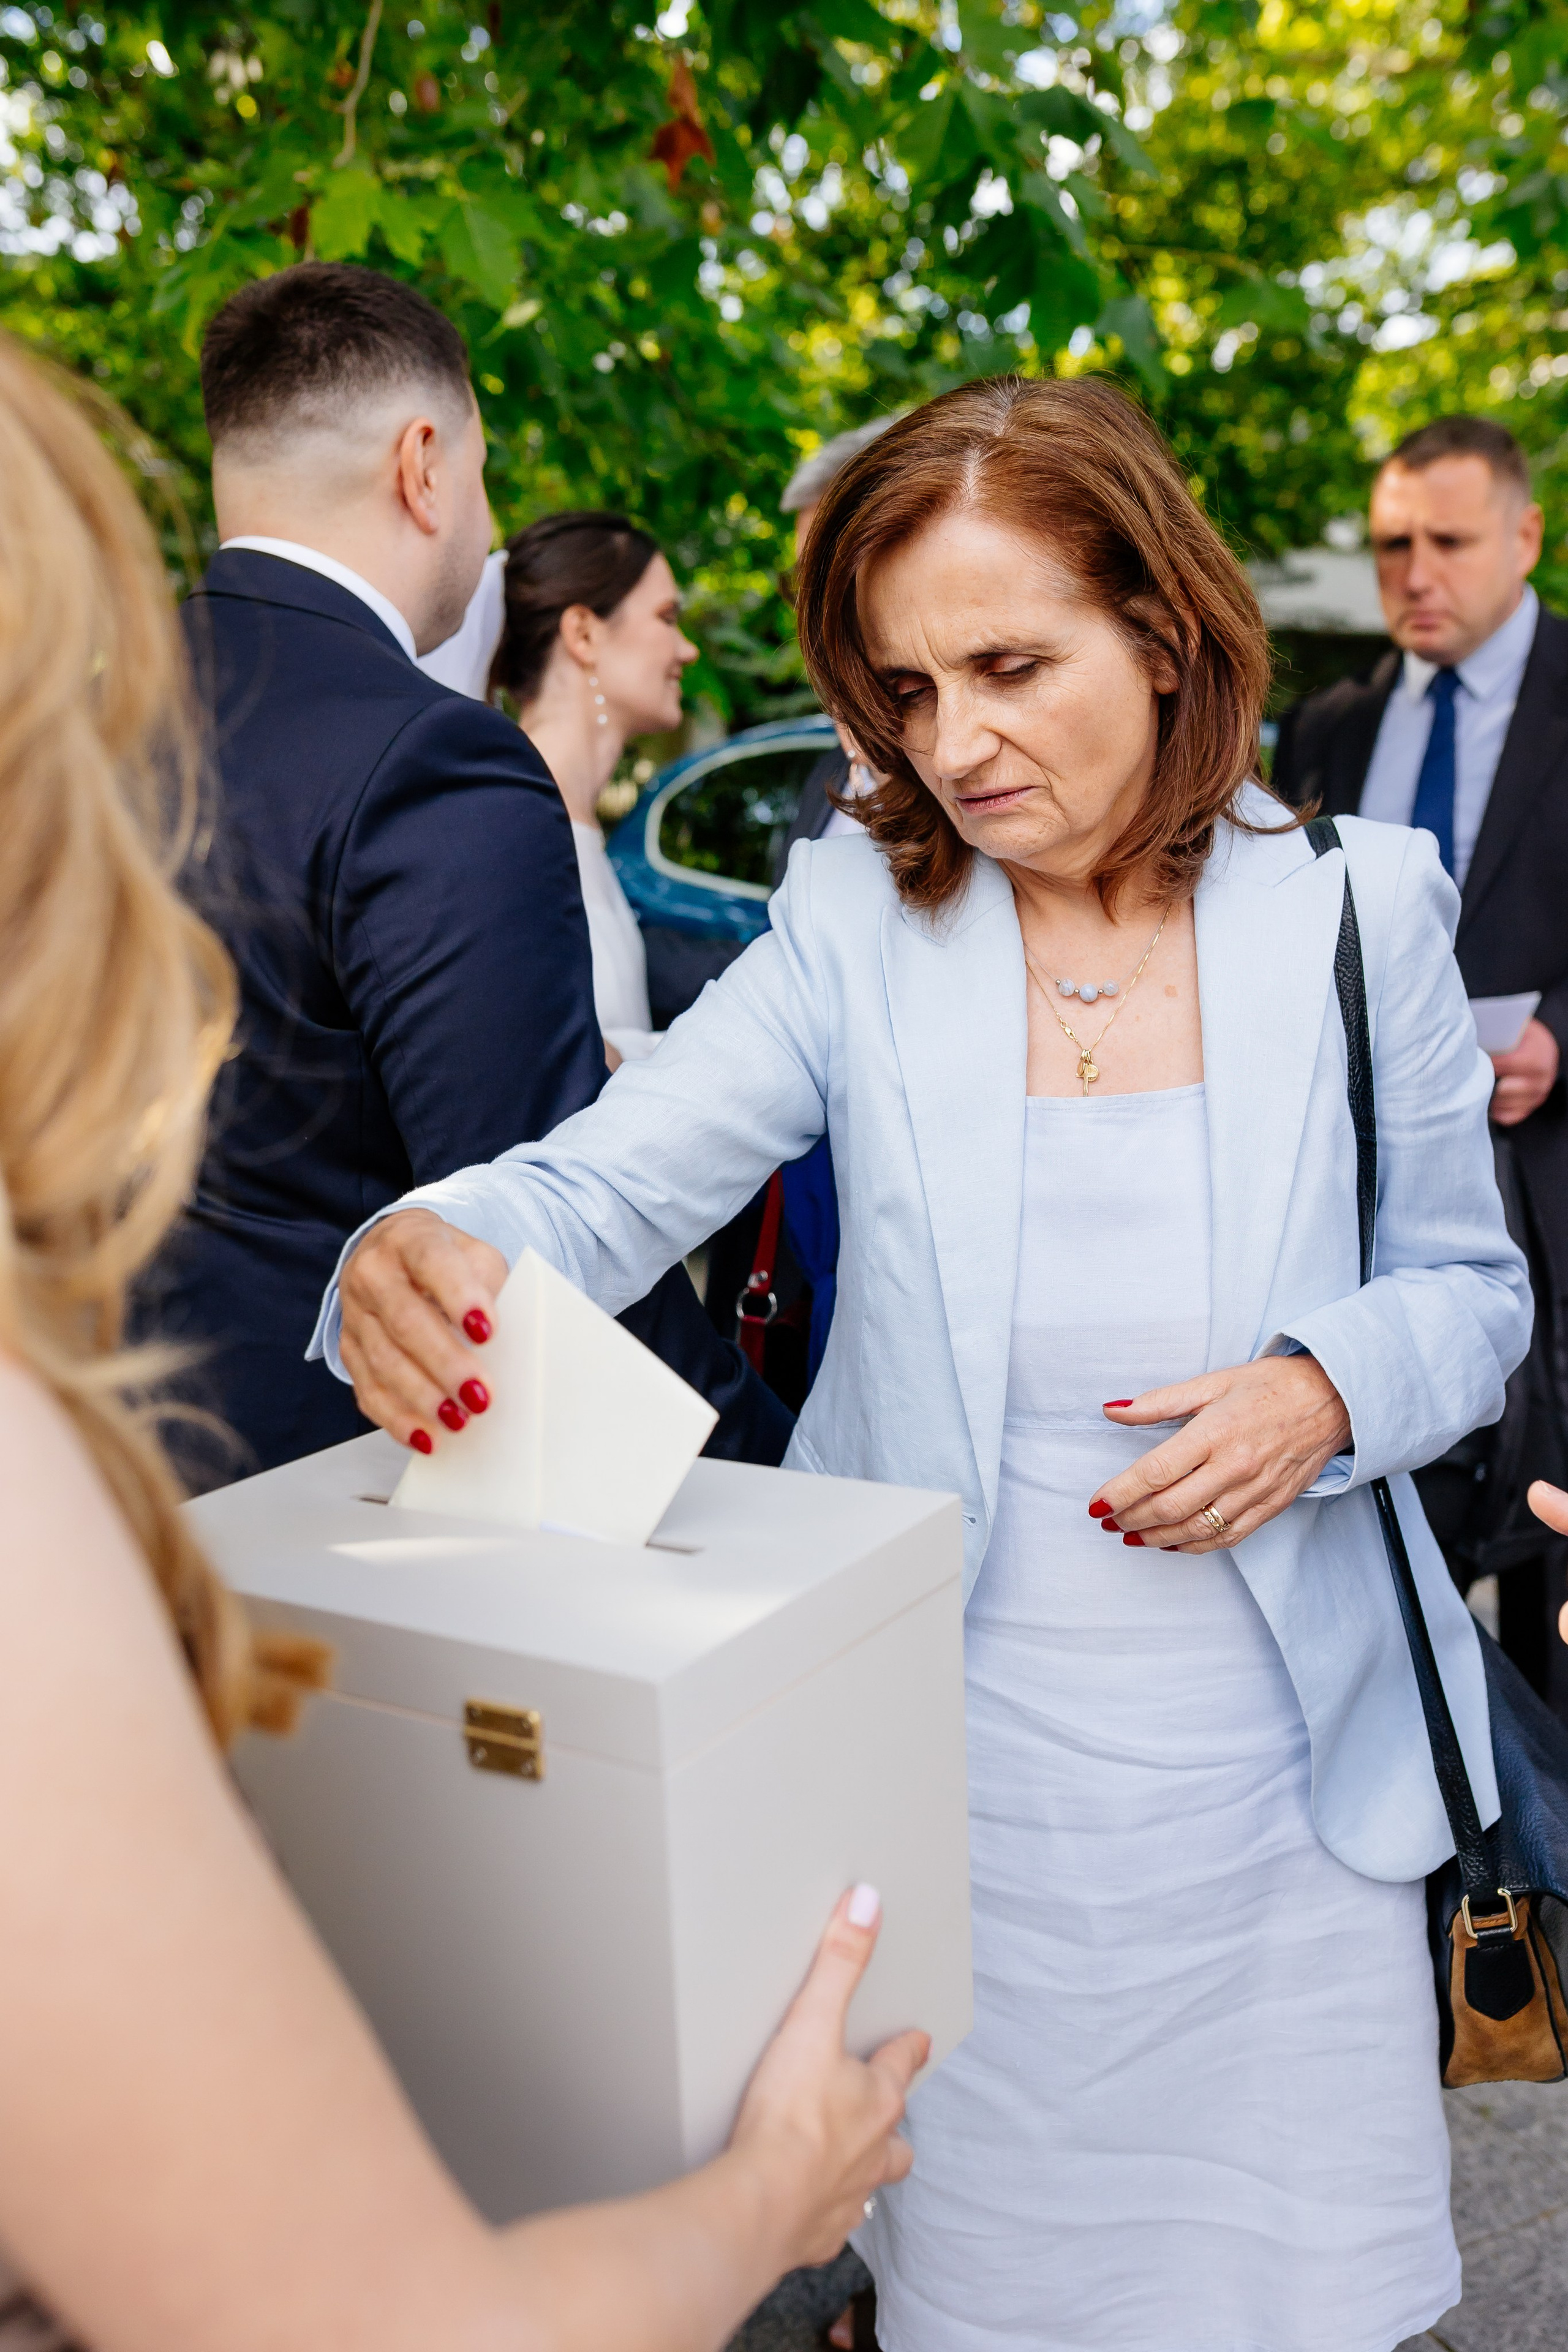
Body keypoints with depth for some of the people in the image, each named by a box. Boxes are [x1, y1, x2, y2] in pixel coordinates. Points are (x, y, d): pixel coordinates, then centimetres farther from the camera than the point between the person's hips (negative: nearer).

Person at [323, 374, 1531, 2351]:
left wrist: (1329, 1388, -18)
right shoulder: (858, 925, -7)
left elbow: (1470, 1288, 4)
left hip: (1281, 1786, 1)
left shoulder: (1358, 912, -5)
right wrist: (436, 1251, -37)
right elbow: (607, 1179, -15)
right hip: (952, 1768, 0)